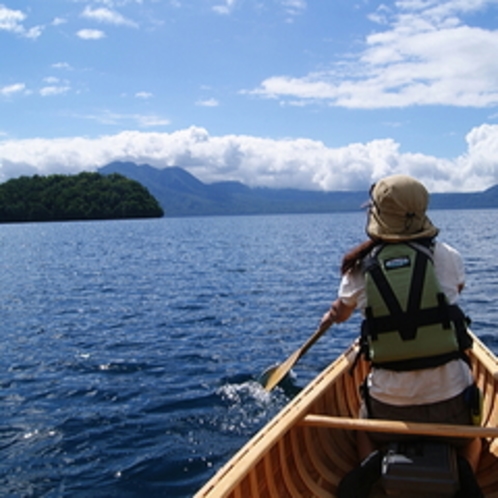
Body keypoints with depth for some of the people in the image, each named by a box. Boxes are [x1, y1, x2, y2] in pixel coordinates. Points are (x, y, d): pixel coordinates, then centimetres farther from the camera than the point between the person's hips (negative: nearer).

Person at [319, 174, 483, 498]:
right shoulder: (447, 256, -5)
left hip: (390, 399, 0)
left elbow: (341, 313, 17)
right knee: (470, 440, 32)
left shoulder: (361, 268, -3)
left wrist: (330, 317, 40)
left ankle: (370, 465, 4)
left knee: (366, 430, 32)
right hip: (449, 394, 0)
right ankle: (464, 471, 5)